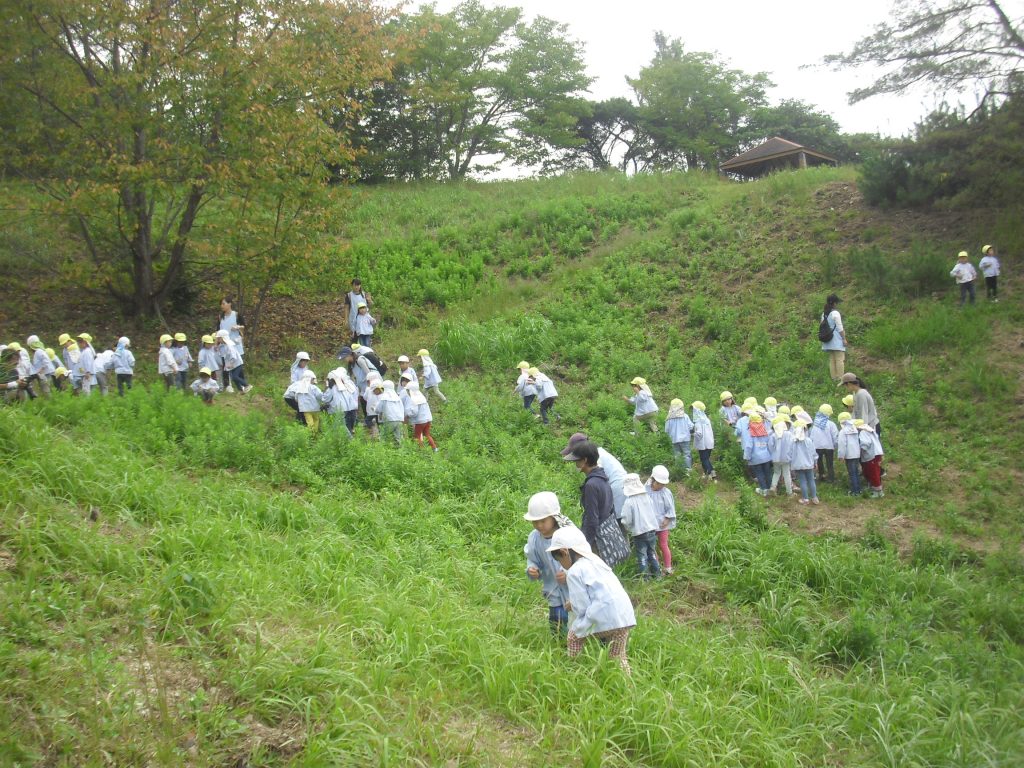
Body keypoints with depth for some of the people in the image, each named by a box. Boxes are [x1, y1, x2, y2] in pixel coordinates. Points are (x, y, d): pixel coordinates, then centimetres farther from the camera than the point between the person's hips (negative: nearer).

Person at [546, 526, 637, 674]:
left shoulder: (574, 572, -4)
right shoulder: (595, 561, 20)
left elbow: (582, 607, -7)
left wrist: (572, 606, 15)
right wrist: (575, 603, 25)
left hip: (605, 619, -7)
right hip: (625, 616, 7)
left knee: (574, 636, 17)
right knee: (618, 657, 17)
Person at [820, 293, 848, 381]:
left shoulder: (824, 314, 9)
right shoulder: (835, 313, -13)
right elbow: (840, 328, -13)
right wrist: (844, 338, -8)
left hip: (828, 341, 8)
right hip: (837, 341, -8)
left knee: (832, 360, 10)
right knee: (840, 359, -5)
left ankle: (834, 377, 11)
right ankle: (840, 378, -6)